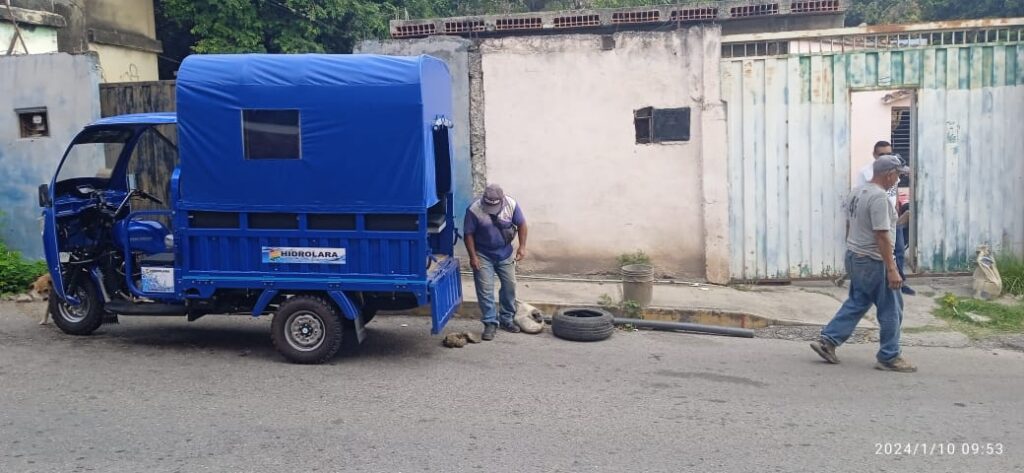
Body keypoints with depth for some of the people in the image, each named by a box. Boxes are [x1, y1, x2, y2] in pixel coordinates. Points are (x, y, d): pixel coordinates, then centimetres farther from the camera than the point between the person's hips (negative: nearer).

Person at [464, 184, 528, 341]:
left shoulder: (511, 204, -16)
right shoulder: (474, 210, -24)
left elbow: (521, 224, -3)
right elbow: (469, 234, -15)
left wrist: (522, 247, -8)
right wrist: (473, 256, -17)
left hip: (505, 253, 3)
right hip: (483, 255, -3)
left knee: (509, 286, 8)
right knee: (485, 290, -6)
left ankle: (506, 319, 24)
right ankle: (490, 323, 4)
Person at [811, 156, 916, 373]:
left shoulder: (857, 192, 10)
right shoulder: (879, 197, -20)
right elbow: (882, 236, -25)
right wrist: (891, 270, -24)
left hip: (854, 256, 10)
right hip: (873, 261, -10)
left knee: (856, 304, 18)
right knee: (891, 309, 3)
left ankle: (827, 341, 14)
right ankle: (889, 357, 11)